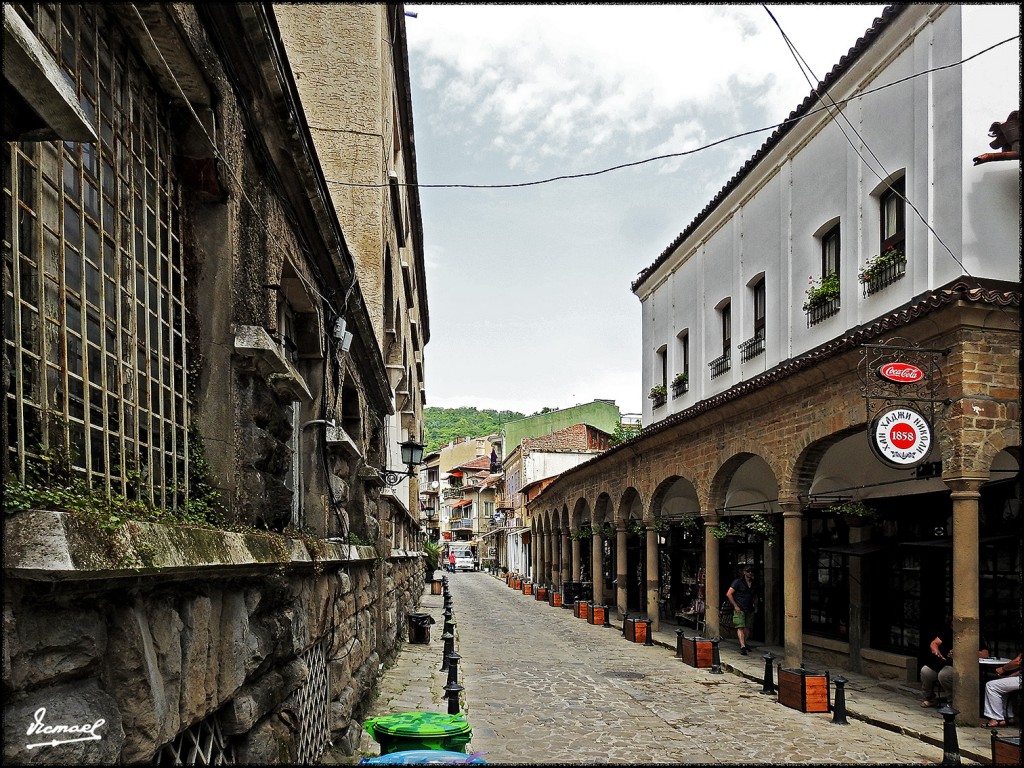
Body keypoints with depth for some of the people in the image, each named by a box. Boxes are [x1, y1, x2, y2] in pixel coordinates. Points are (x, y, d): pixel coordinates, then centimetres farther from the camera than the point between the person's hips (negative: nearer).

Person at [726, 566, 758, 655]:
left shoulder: (753, 584, 14)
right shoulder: (738, 582, -3)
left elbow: (755, 597, 29)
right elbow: (728, 594, -7)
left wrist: (755, 606, 14)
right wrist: (735, 606, -11)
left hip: (750, 610, 6)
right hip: (739, 609, -6)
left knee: (747, 628, 9)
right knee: (740, 627, -15)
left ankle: (744, 644, 25)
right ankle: (742, 646, -24)